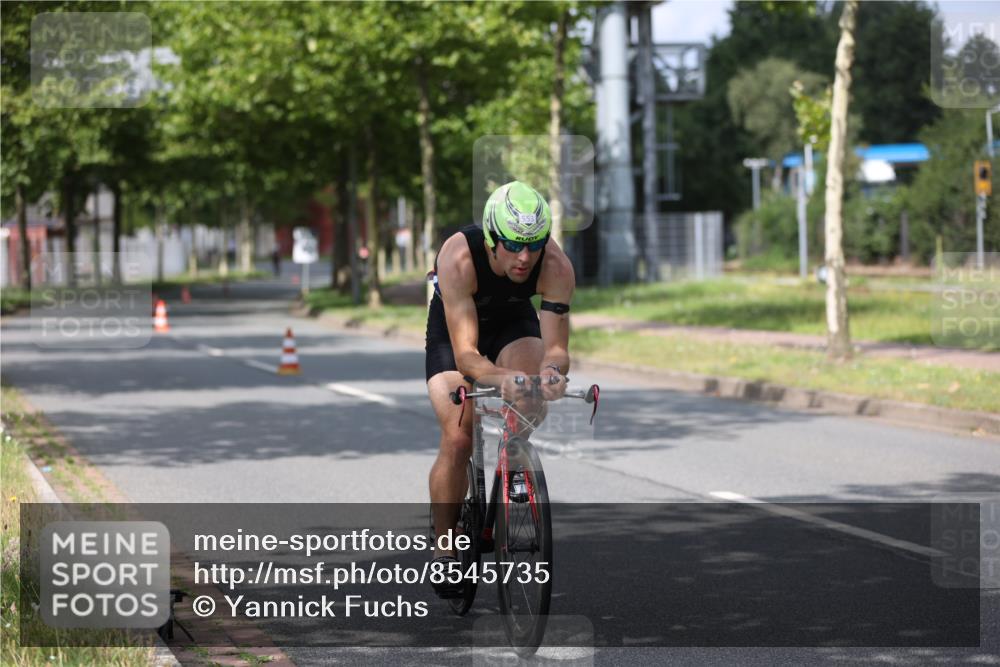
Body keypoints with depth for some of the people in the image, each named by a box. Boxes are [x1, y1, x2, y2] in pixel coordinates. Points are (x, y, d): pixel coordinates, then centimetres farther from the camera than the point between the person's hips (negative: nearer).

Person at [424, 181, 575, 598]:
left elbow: (556, 347, -33)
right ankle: (443, 548, 3)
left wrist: (552, 371, -57)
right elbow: (465, 354, -43)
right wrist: (502, 377, -63)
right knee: (457, 440, -15)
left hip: (514, 322, 2)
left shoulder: (556, 265, -33)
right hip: (453, 328, -2)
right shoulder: (458, 257, -39)